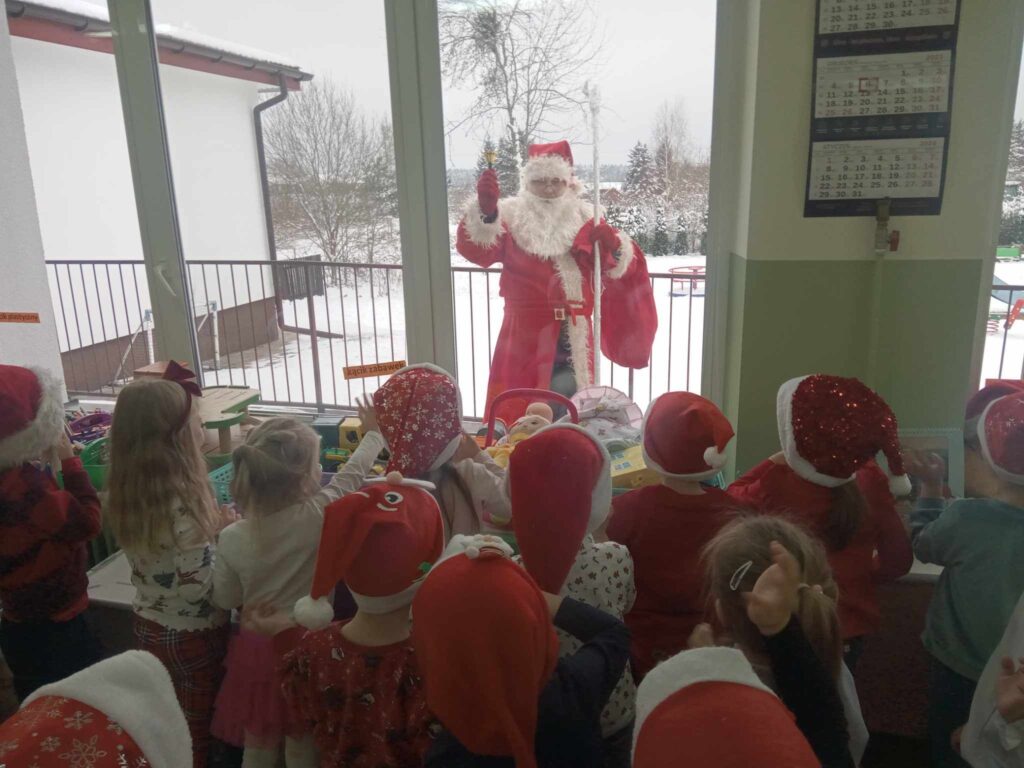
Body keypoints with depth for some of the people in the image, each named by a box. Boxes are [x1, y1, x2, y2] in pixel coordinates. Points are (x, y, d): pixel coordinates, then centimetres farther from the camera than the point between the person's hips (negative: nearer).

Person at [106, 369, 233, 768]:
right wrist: (225, 534, -17)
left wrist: (212, 523, -1)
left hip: (149, 626, 7)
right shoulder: (184, 504, -33)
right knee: (197, 728, 17)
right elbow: (200, 586, -29)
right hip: (193, 635, -7)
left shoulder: (125, 494, -8)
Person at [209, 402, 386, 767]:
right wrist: (373, 433, 11)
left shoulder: (232, 539, -17)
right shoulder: (318, 517, -23)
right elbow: (354, 472, -6)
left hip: (256, 649, 2)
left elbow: (225, 600, -2)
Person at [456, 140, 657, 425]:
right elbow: (477, 249, -19)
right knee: (519, 408, 3)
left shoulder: (582, 217, 7)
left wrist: (614, 247, -24)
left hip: (574, 337, 2)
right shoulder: (511, 216, -1)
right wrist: (485, 210, -38)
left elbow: (621, 266, 0)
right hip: (526, 335, -2)